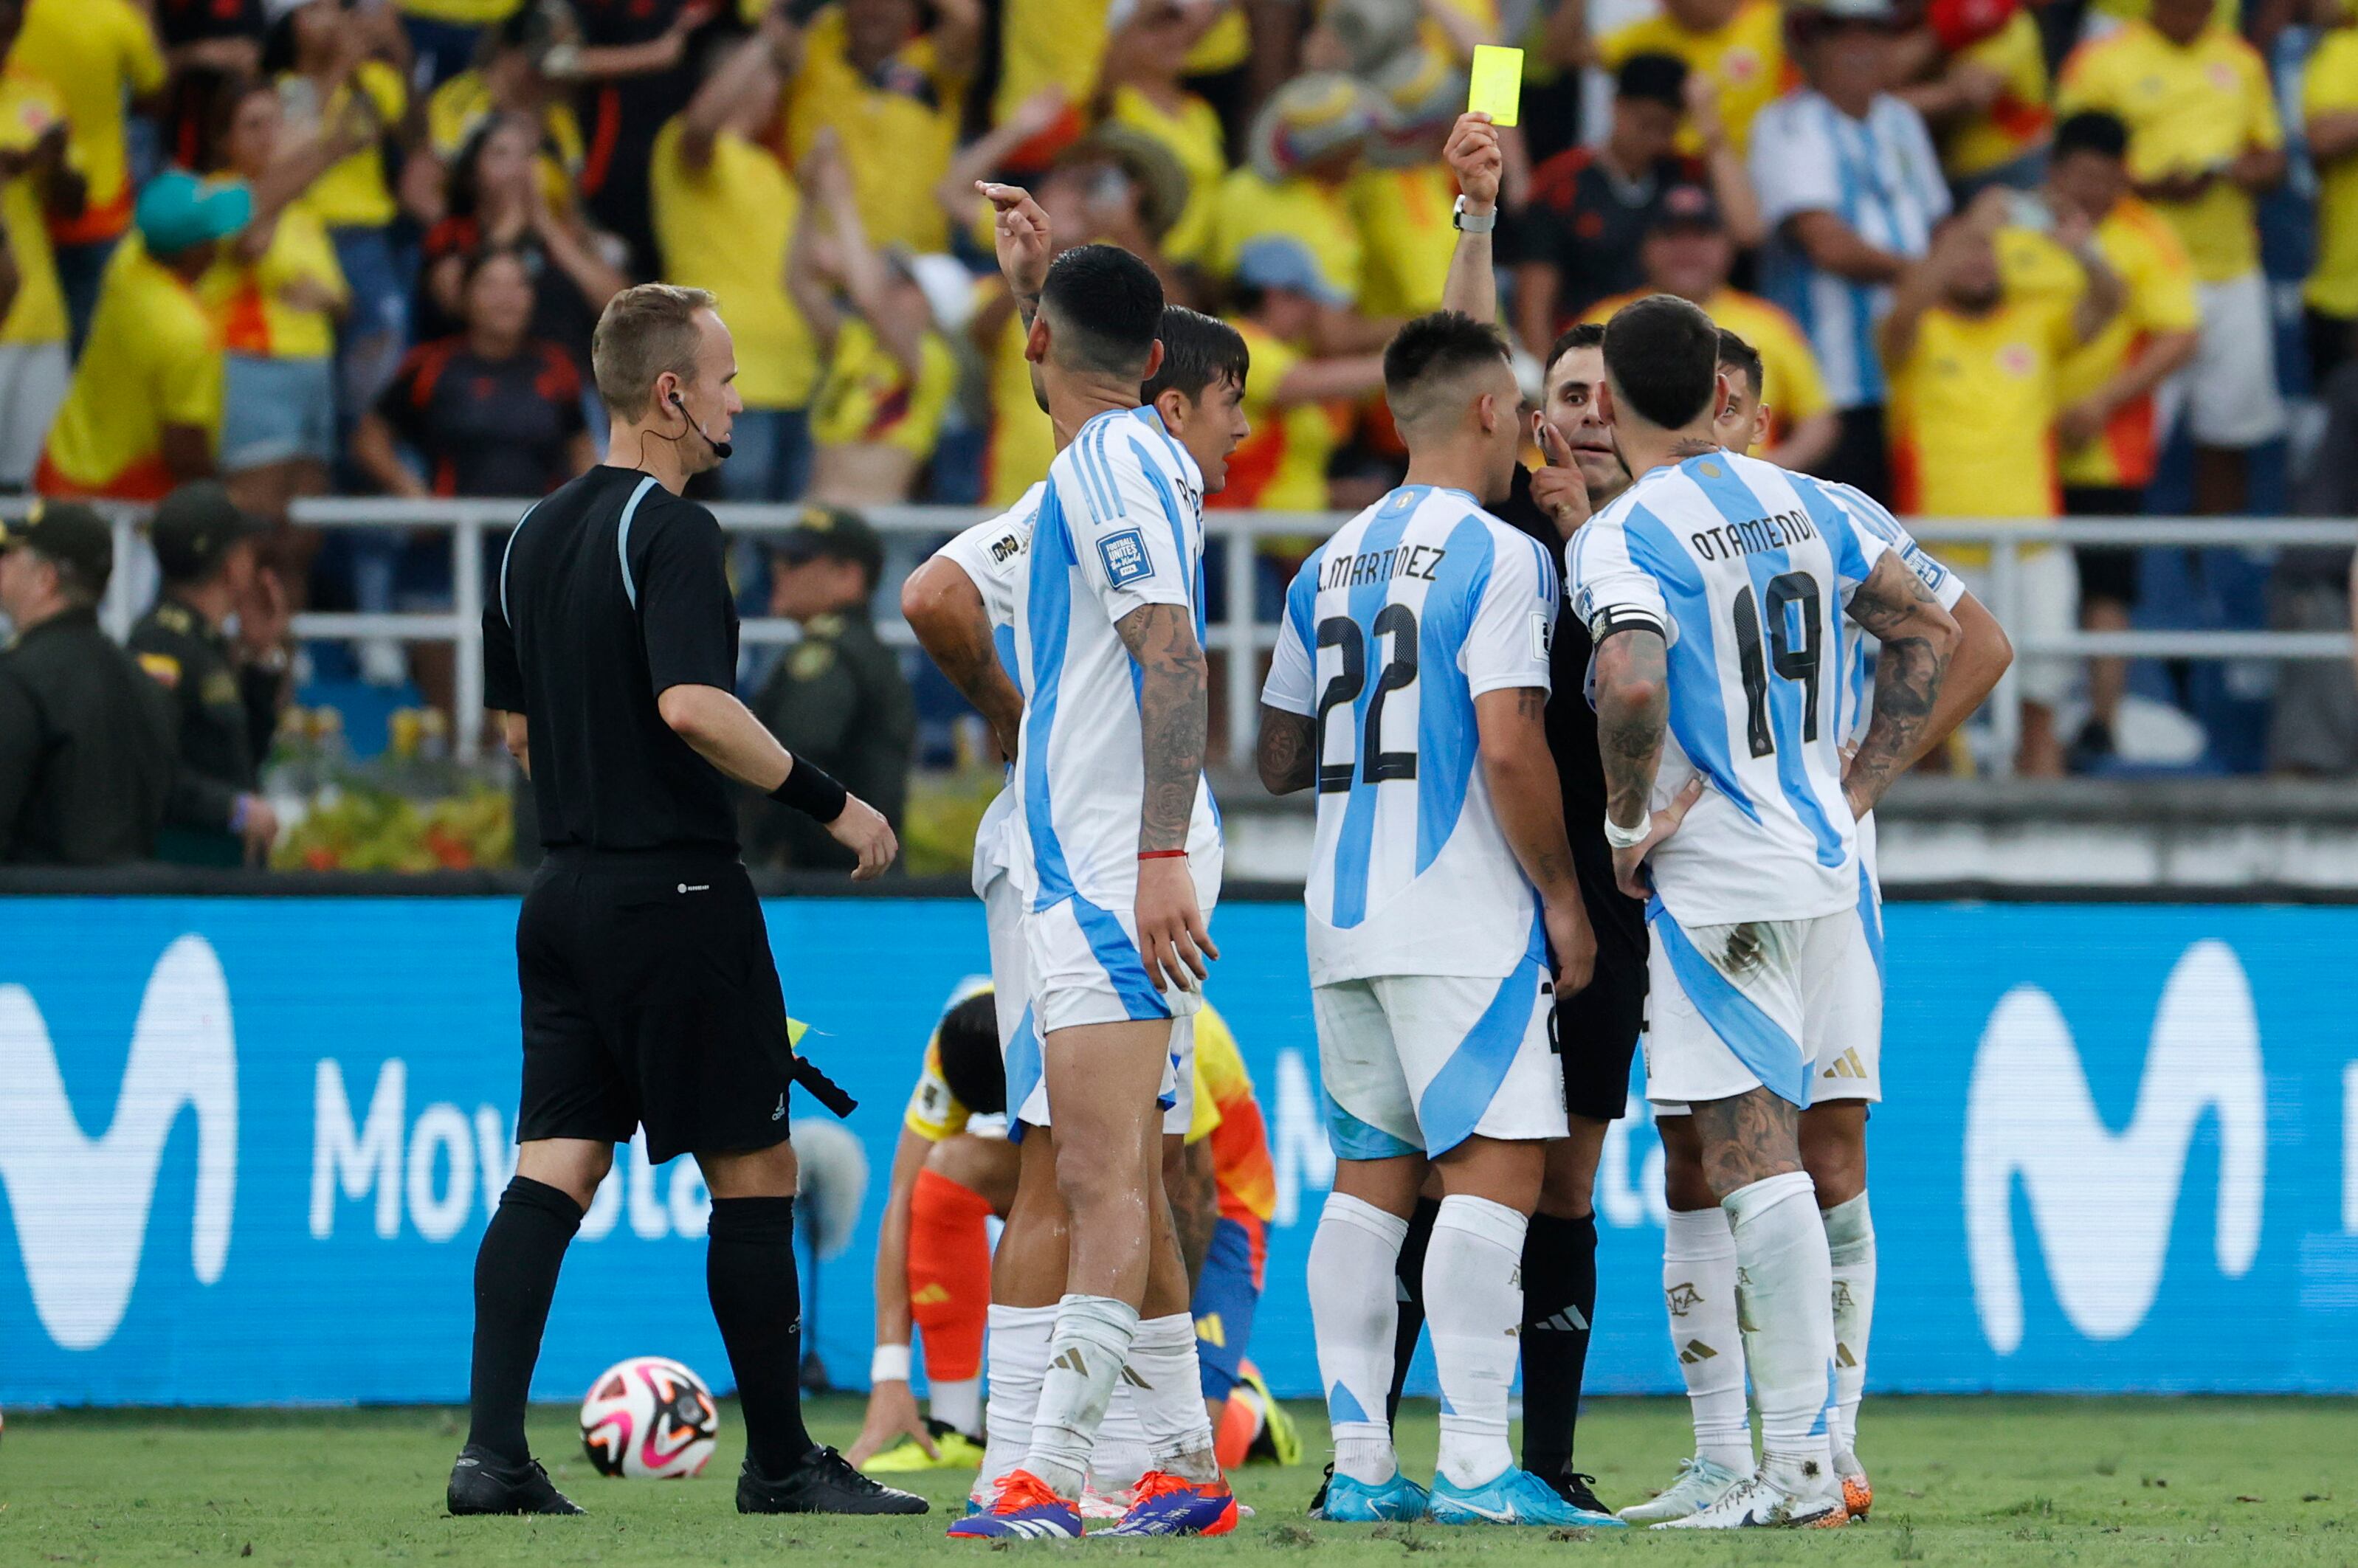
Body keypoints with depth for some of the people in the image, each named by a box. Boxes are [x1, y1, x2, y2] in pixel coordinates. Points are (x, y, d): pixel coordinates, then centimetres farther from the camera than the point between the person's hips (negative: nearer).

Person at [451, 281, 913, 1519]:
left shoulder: (539, 535, 13)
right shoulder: (671, 533, -13)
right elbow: (692, 706, -25)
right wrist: (831, 803, -17)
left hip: (566, 893, 8)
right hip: (676, 894, -8)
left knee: (554, 1169, 2)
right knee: (755, 1172, 3)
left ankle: (493, 1450, -9)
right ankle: (780, 1462, 9)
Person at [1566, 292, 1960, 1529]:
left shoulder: (1621, 540, -12)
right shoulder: (1802, 506, 11)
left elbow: (1633, 687, -30)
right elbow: (1928, 632, 18)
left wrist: (1625, 823, -13)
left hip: (1719, 881, -7)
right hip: (1823, 867, 7)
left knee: (1754, 1162, -8)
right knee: (1767, 1158, 16)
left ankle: (1798, 1468, -11)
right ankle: (1801, 1446, 17)